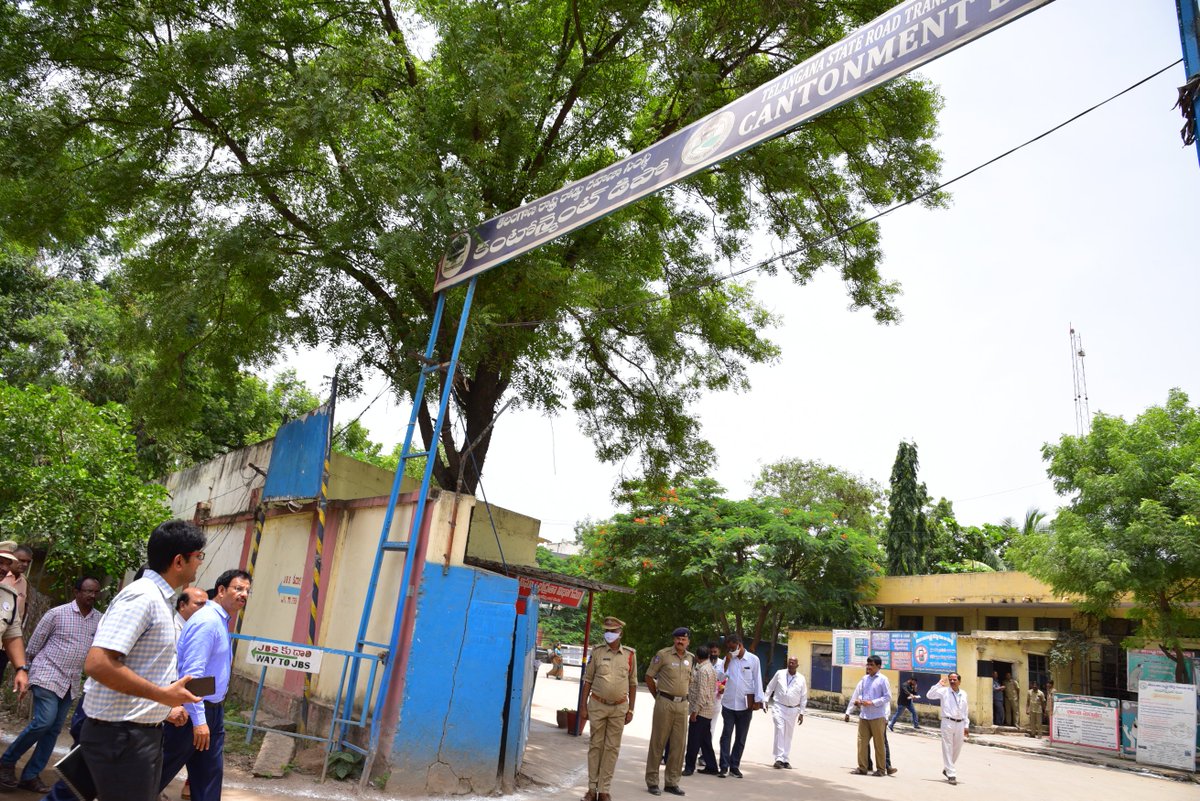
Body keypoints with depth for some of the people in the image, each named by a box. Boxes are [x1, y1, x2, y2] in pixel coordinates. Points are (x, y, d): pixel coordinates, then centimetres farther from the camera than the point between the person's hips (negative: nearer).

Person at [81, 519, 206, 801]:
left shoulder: (156, 598, 12)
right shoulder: (142, 596, -19)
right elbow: (98, 663, -28)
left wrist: (164, 706, 19)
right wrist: (163, 694, -22)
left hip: (144, 732, 10)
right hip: (121, 735, -10)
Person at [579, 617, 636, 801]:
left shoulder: (630, 655, 1)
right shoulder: (597, 653, -1)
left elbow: (633, 684, 7)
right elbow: (587, 681, 3)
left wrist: (630, 709, 4)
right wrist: (583, 707, 0)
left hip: (619, 708, 0)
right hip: (597, 705, 0)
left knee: (612, 748, 4)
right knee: (595, 746, 5)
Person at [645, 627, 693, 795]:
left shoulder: (691, 658, 7)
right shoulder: (663, 655, -8)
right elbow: (649, 677, -2)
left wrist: (685, 694, 13)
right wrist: (658, 697, 3)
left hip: (682, 704, 5)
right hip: (665, 703, -5)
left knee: (679, 744, 9)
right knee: (658, 742, 2)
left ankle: (672, 782, 20)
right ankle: (652, 781, 12)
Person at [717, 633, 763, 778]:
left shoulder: (753, 659, -3)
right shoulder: (728, 659, 2)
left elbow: (757, 680, 0)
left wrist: (758, 700, -4)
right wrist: (727, 662, -12)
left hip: (745, 705, -1)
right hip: (728, 703, 1)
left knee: (741, 738, 8)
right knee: (726, 735, 1)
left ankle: (735, 766, 17)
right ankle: (724, 766, 4)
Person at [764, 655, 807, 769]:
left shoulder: (801, 679, 2)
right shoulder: (779, 674, 0)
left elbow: (803, 698, 8)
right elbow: (770, 687, 8)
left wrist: (801, 713, 6)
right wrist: (765, 700, 4)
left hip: (792, 710, 2)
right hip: (779, 707, -2)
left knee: (788, 734, 9)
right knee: (780, 730, -16)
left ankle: (785, 759, 18)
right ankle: (779, 758, -17)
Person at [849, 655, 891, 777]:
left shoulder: (882, 679, -6)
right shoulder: (864, 679, 10)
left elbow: (887, 697, -8)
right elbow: (859, 692, 16)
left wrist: (872, 703, -15)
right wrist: (857, 700, -5)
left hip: (877, 717, -5)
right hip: (863, 715, 5)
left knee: (879, 743, 5)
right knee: (862, 741, 4)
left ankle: (881, 769, 17)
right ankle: (862, 767, 13)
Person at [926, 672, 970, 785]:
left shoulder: (963, 694, 11)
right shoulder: (944, 691, -2)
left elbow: (966, 711, 15)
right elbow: (930, 695, -14)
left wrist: (966, 725, 12)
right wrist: (939, 684, -18)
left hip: (960, 724, 5)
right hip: (948, 723, -4)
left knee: (957, 749, 14)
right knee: (948, 749, -4)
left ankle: (947, 769, 33)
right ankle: (951, 774, -1)